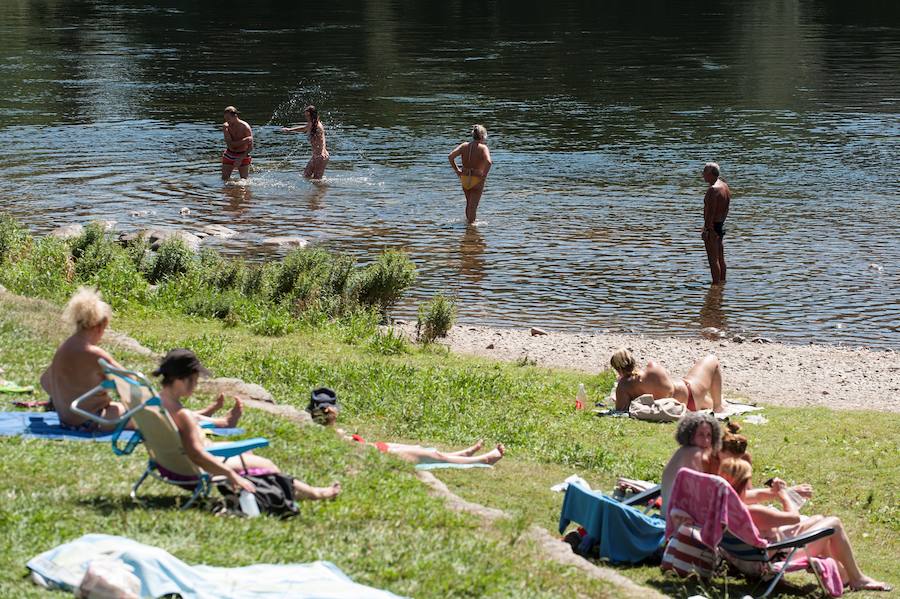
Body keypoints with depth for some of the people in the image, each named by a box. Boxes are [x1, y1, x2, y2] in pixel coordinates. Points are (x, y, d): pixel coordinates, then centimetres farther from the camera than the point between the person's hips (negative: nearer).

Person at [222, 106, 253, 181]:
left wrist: (240, 159, -26)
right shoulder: (225, 126, -12)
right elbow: (229, 144, -22)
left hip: (243, 155, -2)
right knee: (224, 179, 0)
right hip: (229, 155, 2)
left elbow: (250, 147, -17)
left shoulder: (245, 127, -19)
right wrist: (244, 141, -34)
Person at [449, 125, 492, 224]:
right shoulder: (483, 148, -14)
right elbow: (488, 162, -30)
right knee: (473, 206, 2)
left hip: (464, 179, 5)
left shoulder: (464, 146, 0)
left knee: (469, 203, 25)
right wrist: (484, 175, -18)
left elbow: (451, 156, -8)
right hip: (477, 180, -5)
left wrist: (457, 170, -1)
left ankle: (469, 221, 38)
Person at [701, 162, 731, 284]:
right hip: (721, 226, 10)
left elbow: (711, 212, -24)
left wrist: (706, 229, -22)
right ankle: (722, 281, 28)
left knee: (713, 259, -5)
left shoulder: (713, 190, -21)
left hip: (712, 226, -10)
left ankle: (716, 284, -4)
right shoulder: (725, 186, 10)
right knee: (720, 258, 19)